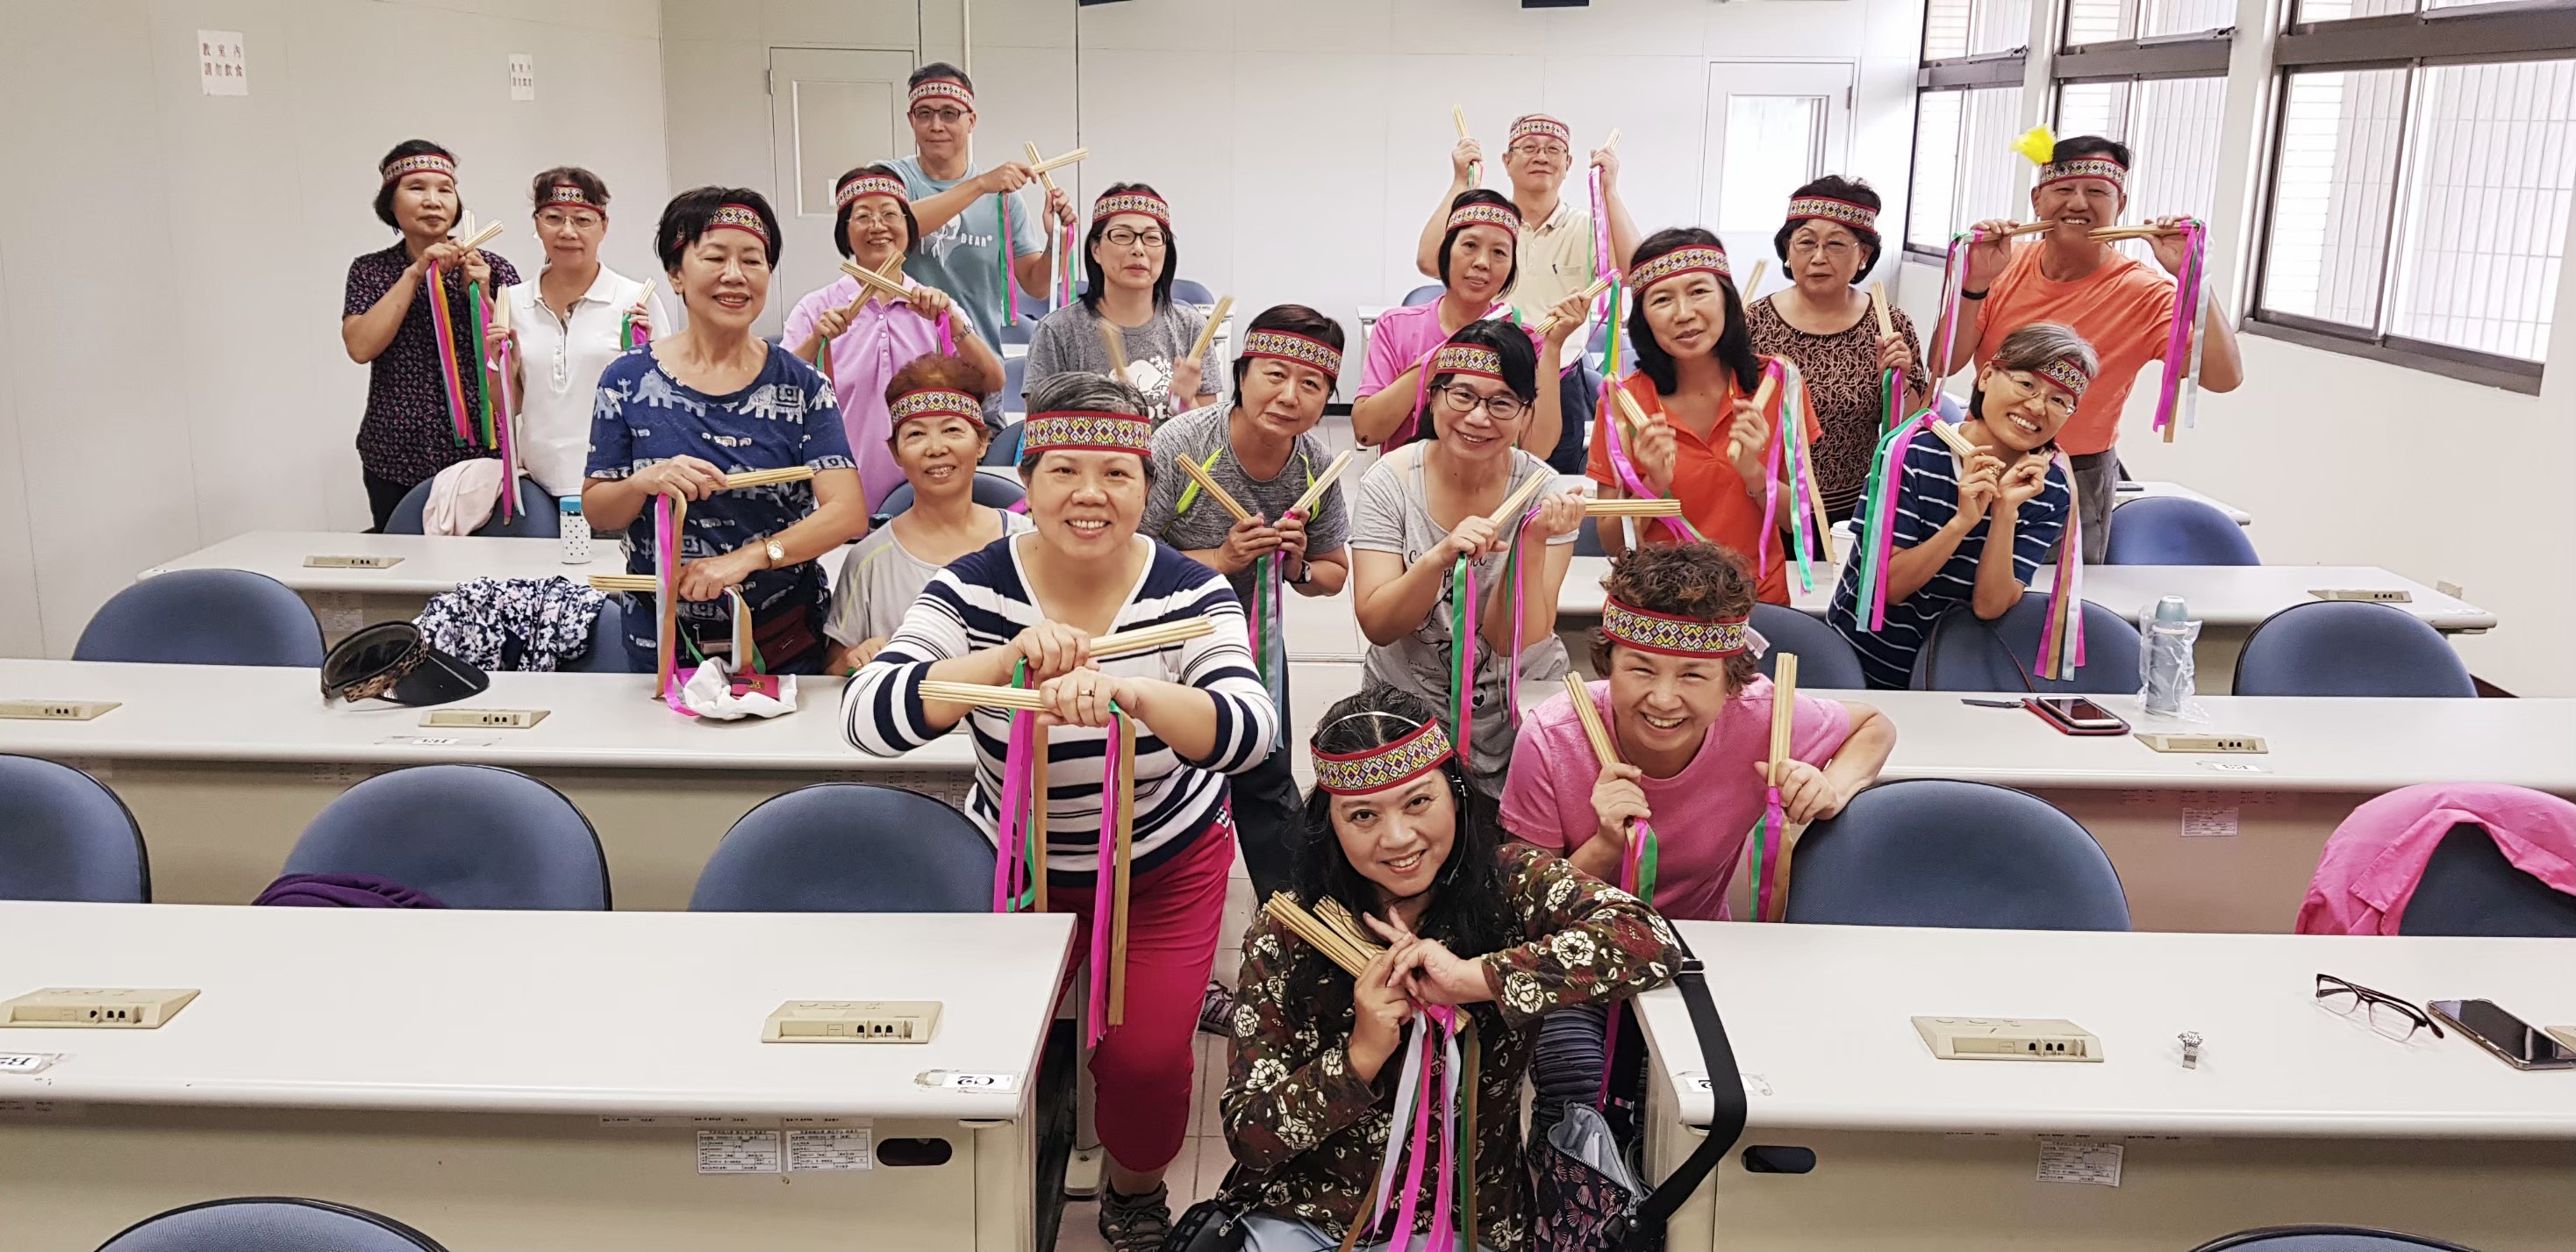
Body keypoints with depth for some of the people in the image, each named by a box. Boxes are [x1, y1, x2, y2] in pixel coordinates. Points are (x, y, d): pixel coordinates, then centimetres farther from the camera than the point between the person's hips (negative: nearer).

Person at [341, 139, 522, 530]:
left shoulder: (491, 269, 2)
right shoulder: (370, 270, 7)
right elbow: (360, 347, -8)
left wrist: (479, 294, -14)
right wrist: (415, 273, -11)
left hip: (477, 456, -1)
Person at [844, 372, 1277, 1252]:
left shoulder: (1190, 595, -19)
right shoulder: (973, 589, -18)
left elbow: (1248, 732, -36)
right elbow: (866, 718, -32)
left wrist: (1132, 691, -57)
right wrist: (1004, 661, -49)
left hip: (1166, 867, -1)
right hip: (1019, 862, 1)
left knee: (1145, 1058, -10)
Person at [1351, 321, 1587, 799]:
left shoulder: (1545, 493, -12)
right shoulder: (1390, 481, -11)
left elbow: (1515, 642, -16)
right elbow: (1377, 626, -16)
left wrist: (1532, 543, -30)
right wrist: (1440, 557, -32)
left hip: (1519, 710, 0)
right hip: (1406, 702, 1)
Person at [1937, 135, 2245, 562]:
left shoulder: (2143, 294, -13)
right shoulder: (2008, 265, -5)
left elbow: (2224, 377, -26)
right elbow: (1943, 365, -12)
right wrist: (1975, 284, -26)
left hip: (2078, 480, -3)